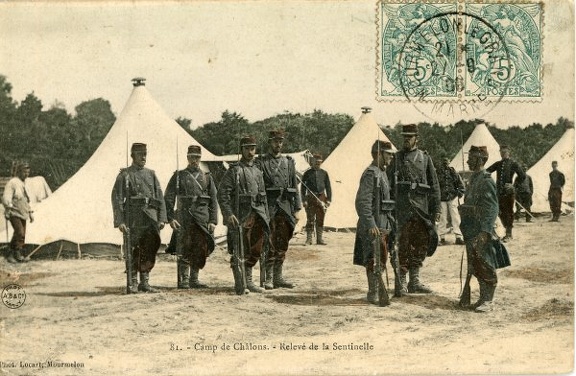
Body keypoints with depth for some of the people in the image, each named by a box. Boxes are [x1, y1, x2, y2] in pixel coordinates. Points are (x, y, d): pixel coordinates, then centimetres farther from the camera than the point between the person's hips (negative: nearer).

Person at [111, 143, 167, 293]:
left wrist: (162, 218, 3)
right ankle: (132, 283, 10)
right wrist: (120, 221, -13)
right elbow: (117, 199, -4)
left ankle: (145, 282, 14)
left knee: (150, 250, 4)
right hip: (133, 218, -4)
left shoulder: (151, 174, 15)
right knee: (133, 251, 0)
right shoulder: (124, 175, 2)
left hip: (151, 217, 4)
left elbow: (160, 197, 13)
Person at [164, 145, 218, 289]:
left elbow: (213, 201, 11)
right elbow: (168, 199, 3)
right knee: (183, 250, -6)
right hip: (183, 219, -2)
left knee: (200, 250, 3)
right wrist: (171, 218, -7)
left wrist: (213, 221, 2)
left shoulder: (207, 177, 14)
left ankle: (194, 280, 12)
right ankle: (183, 281, 0)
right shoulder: (178, 176, 8)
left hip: (203, 219, 3)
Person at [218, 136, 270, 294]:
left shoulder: (258, 172, 18)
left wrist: (266, 217, 16)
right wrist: (228, 214, -19)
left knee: (256, 250, 5)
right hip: (240, 216, -6)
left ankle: (248, 281, 17)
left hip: (258, 215, 6)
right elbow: (222, 194, -9)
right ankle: (238, 282, 7)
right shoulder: (234, 171, -3)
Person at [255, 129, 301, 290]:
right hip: (268, 208, -4)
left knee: (282, 245, 7)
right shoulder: (261, 162, 2)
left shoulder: (289, 162, 14)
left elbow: (295, 187, 13)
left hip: (286, 208, 4)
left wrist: (297, 209, 6)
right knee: (269, 245, -4)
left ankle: (278, 277, 14)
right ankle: (268, 278, 2)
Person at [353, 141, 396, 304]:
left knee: (381, 259, 14)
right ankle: (373, 294, -2)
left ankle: (376, 290, 24)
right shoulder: (370, 174, -14)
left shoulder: (382, 173, 17)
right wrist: (370, 225, -27)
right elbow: (363, 202, -22)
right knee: (374, 260, -7)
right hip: (374, 225, -10)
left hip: (384, 224, 10)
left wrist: (391, 222, 23)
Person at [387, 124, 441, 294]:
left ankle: (415, 281, 15)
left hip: (422, 208, 2)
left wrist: (436, 208, 3)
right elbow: (387, 183, 5)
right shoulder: (397, 158, 7)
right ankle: (402, 281, 5)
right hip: (402, 208, -2)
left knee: (421, 244, 5)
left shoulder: (425, 158, 10)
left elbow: (434, 185, 9)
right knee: (404, 245, -2)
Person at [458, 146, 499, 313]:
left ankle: (487, 301, 2)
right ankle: (483, 297, 21)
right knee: (475, 267, 12)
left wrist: (485, 232, -24)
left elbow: (492, 208, -18)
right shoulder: (473, 179, 16)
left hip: (481, 232, -9)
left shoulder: (486, 181, -13)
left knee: (485, 267, -3)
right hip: (471, 232, 9)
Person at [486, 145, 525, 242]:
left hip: (509, 192, -5)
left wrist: (514, 185, -6)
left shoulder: (513, 163, -2)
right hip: (499, 191, 5)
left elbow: (523, 175, -5)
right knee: (501, 212, 8)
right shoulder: (498, 164, 13)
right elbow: (487, 172, 12)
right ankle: (508, 231, 22)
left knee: (509, 212, 1)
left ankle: (509, 234, 7)